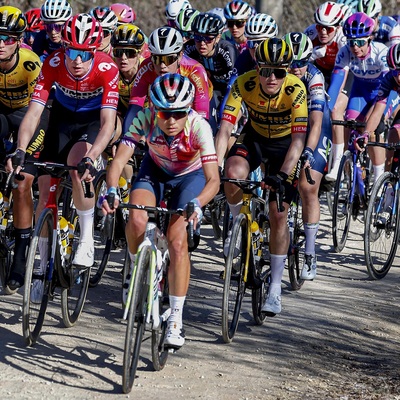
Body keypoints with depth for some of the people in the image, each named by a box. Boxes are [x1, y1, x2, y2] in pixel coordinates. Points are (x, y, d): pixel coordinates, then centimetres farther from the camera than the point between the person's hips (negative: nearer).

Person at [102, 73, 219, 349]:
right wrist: (112, 190, -52)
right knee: (137, 220, -28)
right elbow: (119, 160, -33)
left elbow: (213, 179, -38)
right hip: (155, 170, 2)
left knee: (177, 241, -18)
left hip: (190, 175, -2)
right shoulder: (145, 119, -30)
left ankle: (176, 318, -6)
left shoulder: (199, 126, -34)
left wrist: (196, 204, -57)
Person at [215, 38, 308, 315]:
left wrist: (284, 174, -46)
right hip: (255, 138, 1)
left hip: (285, 144, -1)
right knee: (234, 173, -32)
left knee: (278, 215, -8)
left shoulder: (295, 89, -31)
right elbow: (225, 129, -31)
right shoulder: (244, 84, -27)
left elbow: (299, 138, -34)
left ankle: (275, 288, 4)